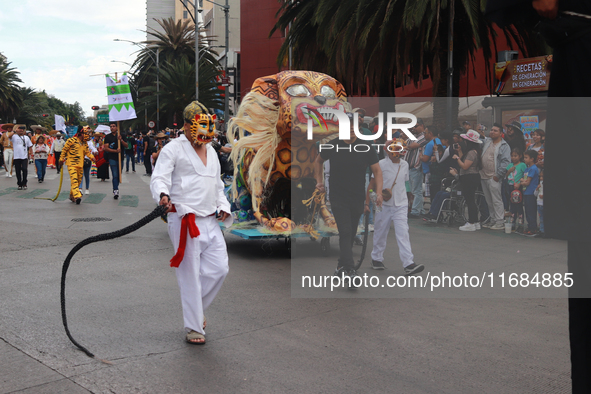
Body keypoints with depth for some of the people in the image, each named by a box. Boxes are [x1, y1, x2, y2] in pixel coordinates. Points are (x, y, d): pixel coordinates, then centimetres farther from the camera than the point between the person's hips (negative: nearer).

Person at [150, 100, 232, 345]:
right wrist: (163, 195, -35)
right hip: (184, 220, -7)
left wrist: (223, 206, 14)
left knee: (219, 268, 4)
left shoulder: (211, 151, 21)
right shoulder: (173, 149, -3)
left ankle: (196, 308, 29)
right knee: (190, 275, -1)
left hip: (210, 221, 7)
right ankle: (194, 327, 12)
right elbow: (158, 178, -14)